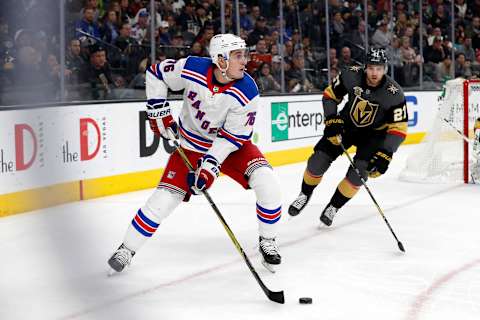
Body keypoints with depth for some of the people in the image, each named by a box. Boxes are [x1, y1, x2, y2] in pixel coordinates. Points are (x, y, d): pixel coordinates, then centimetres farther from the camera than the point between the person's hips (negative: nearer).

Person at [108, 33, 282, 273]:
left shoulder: (247, 91, -25)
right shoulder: (192, 68, -23)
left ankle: (267, 242, -1)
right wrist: (159, 112, -8)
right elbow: (155, 73, -5)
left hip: (231, 145, 0)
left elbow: (233, 136, -21)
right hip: (191, 144, 0)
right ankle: (127, 249, 12)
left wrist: (209, 166, -27)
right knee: (164, 198, -7)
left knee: (266, 181, -22)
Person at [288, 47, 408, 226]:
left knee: (359, 173, -18)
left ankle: (334, 206, 5)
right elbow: (330, 95, -6)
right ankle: (305, 195, 22)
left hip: (373, 133, -2)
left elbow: (399, 128, -24)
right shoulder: (352, 76, -22)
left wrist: (385, 155, -33)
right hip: (346, 125, 2)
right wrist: (332, 121, -17)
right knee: (317, 161, -7)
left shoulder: (394, 93, -27)